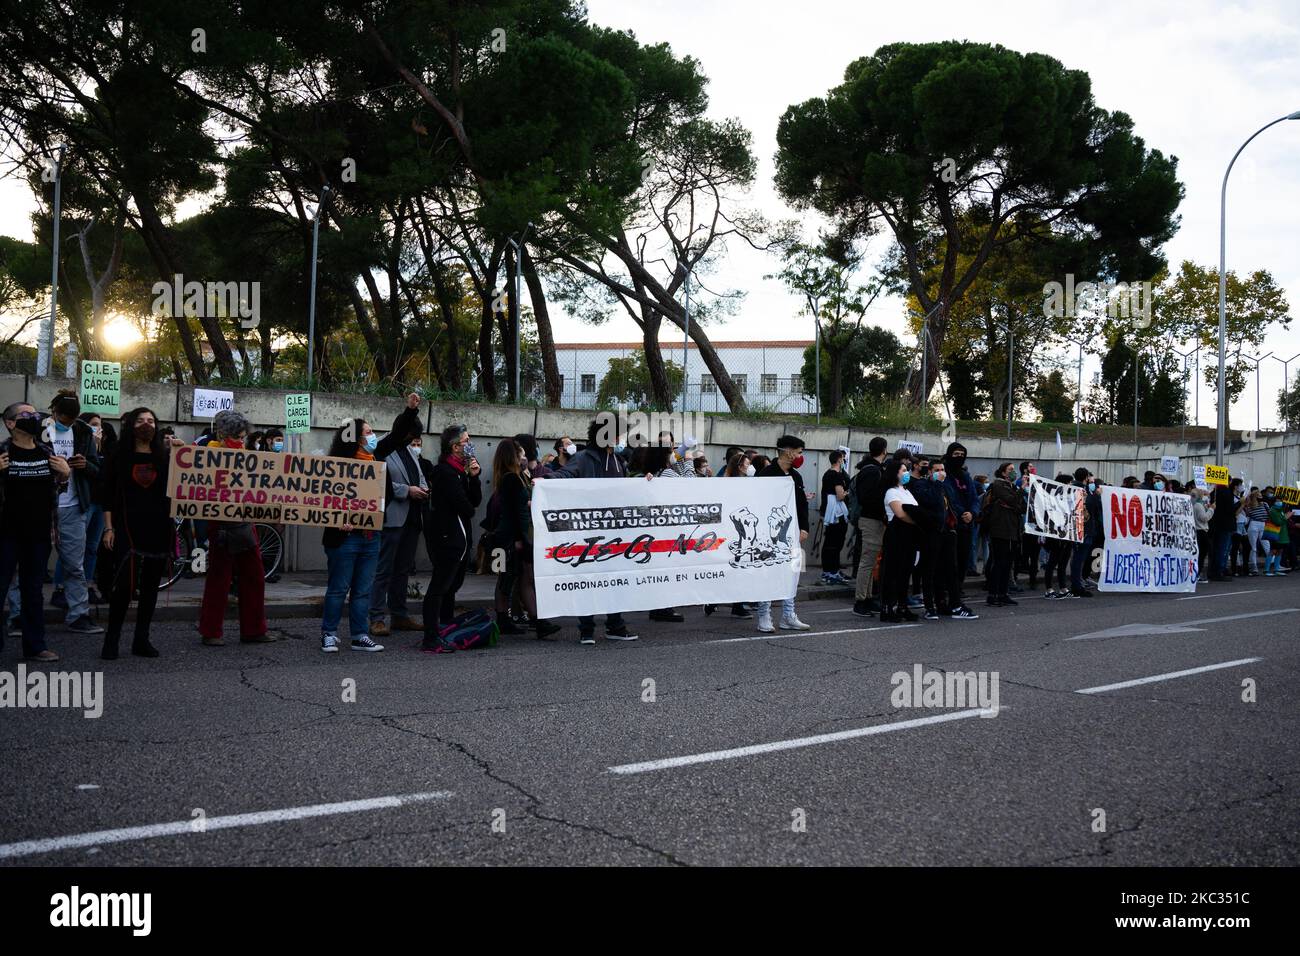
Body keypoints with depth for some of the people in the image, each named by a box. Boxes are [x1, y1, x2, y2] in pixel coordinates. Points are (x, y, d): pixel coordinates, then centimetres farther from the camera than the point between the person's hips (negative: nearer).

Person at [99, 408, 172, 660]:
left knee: (150, 585, 5)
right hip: (127, 528, -2)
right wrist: (108, 528, -2)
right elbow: (108, 494, 4)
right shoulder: (119, 456, 5)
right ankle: (112, 639, 3)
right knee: (124, 583, -9)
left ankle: (141, 640, 13)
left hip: (158, 528, 2)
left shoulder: (165, 456, 8)